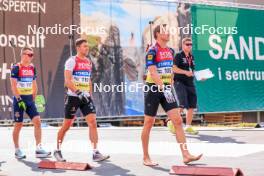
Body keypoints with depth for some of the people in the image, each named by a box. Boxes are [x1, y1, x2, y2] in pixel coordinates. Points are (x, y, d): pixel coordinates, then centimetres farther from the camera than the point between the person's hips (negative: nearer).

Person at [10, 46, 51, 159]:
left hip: (29, 99, 6)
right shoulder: (16, 68, -8)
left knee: (37, 121, -6)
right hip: (19, 99, -6)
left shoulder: (32, 68, 11)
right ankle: (17, 150, 14)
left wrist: (33, 99, 14)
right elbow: (13, 85, -13)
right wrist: (19, 100, -19)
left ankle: (38, 149, -4)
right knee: (18, 124, 2)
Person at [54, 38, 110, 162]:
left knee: (93, 123, -8)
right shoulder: (71, 61, -8)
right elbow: (67, 81, -17)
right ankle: (57, 150, 21)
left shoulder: (89, 62, 13)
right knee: (66, 125, 4)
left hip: (86, 97, 5)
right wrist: (79, 93, -26)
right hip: (73, 97, -5)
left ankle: (95, 153, -8)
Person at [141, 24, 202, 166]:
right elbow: (153, 72, -21)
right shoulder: (152, 51, -11)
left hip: (166, 89, 6)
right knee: (149, 123, 3)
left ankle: (186, 155, -5)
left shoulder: (170, 51, 11)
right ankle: (146, 158, 14)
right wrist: (164, 88, -30)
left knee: (178, 120, -4)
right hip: (153, 89, -6)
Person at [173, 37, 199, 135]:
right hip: (179, 82, -7)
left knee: (191, 106, 4)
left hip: (190, 83, 7)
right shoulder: (178, 55, -4)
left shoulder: (191, 57, 18)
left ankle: (188, 127, 14)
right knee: (182, 105, -16)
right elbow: (173, 68, -15)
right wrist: (185, 72, -22)